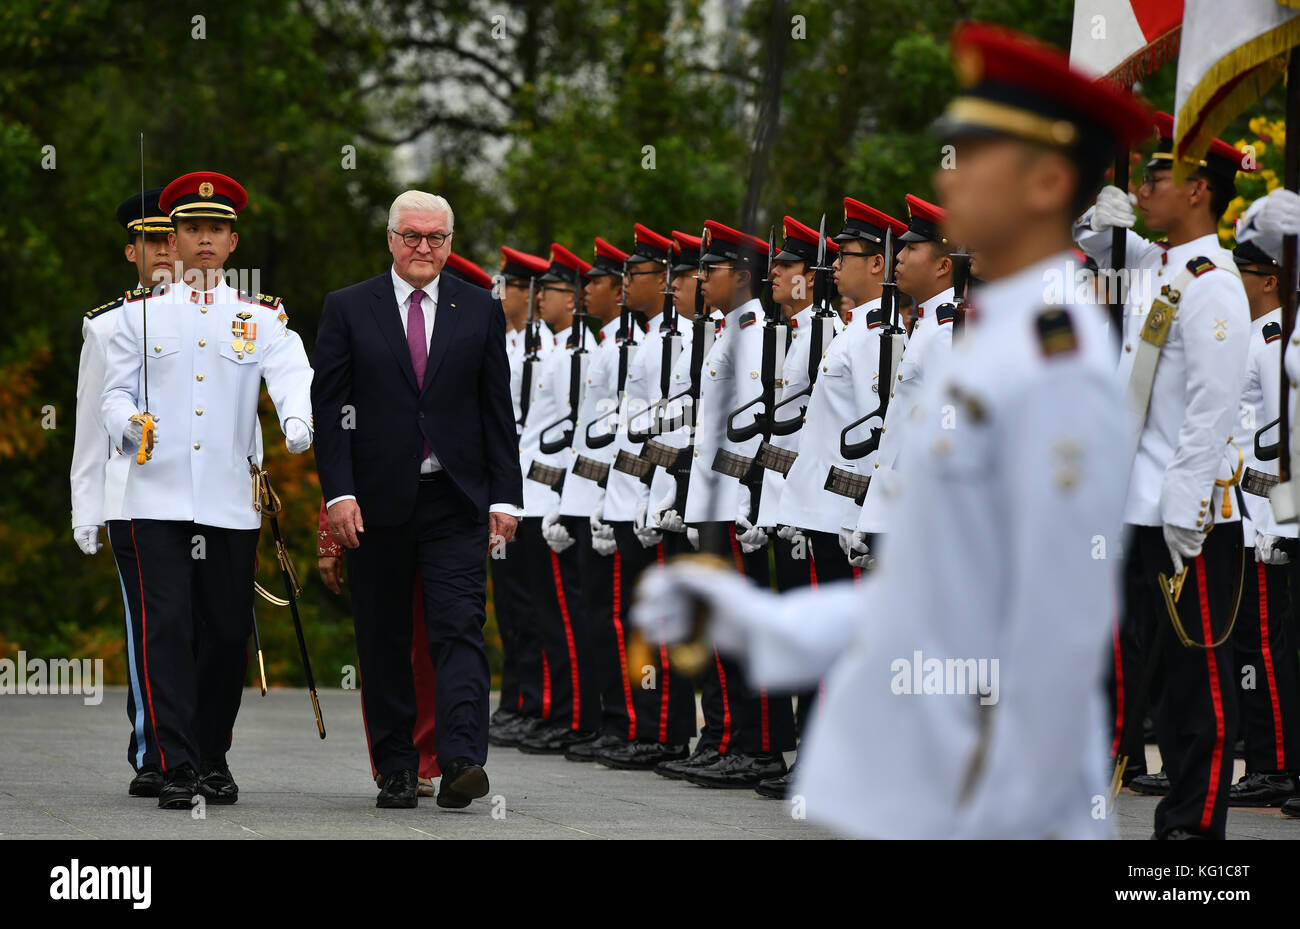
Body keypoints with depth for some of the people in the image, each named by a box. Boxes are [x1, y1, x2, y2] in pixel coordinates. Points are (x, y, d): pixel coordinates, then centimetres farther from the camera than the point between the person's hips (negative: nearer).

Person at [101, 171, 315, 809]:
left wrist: (298, 424, -31)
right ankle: (177, 768, -10)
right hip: (159, 498, -1)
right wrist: (131, 425, -15)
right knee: (167, 626, -10)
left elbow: (291, 374, -10)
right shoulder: (142, 315, 9)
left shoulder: (261, 317, 7)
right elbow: (115, 394, 8)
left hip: (230, 500, 1)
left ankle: (214, 758, 22)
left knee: (228, 632, 6)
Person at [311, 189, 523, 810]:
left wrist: (504, 497, 1)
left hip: (456, 502, 0)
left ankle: (461, 761, -20)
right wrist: (338, 492, -9)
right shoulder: (347, 309, 4)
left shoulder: (480, 311, 8)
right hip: (377, 502, 0)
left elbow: (497, 411, 8)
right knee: (383, 642, 5)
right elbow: (329, 408, 1)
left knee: (460, 629, -11)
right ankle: (396, 770, 11)